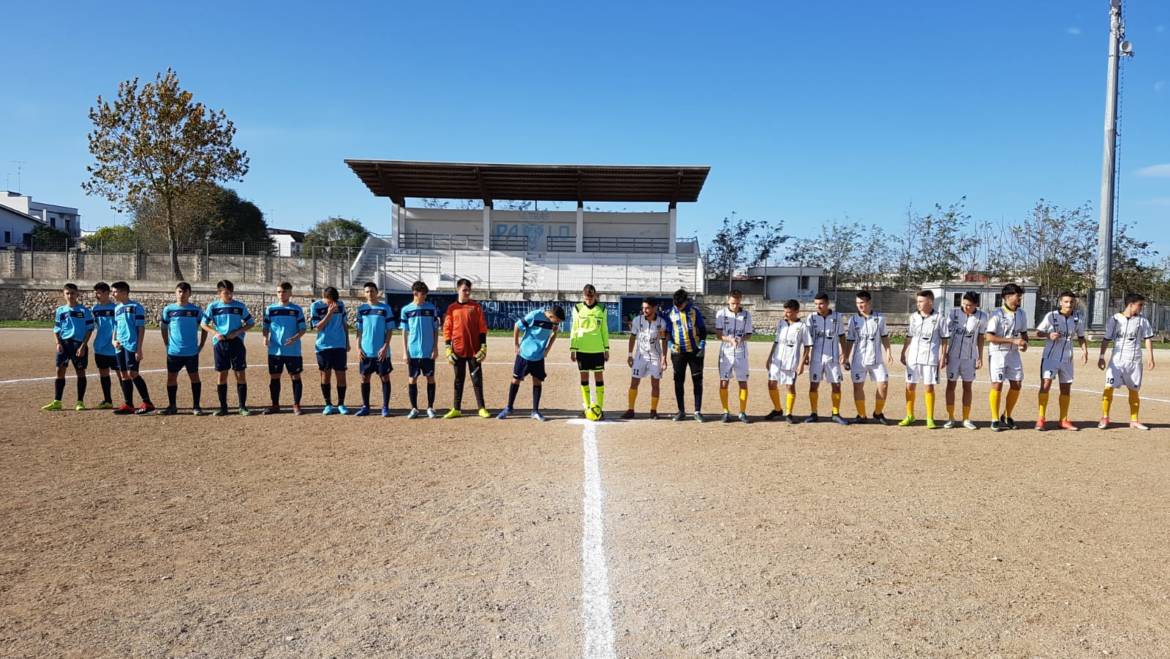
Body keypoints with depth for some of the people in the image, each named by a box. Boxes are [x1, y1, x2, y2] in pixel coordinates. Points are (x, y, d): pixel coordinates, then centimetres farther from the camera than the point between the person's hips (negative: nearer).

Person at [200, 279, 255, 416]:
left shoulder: (240, 306, 1)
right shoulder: (213, 306, 3)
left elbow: (251, 323, 6)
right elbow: (204, 324, 8)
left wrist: (237, 332, -9)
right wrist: (215, 333, -9)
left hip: (236, 343, -1)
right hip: (220, 344, 1)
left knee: (241, 375, -2)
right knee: (222, 375, 4)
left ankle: (243, 407, 6)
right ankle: (223, 407, 12)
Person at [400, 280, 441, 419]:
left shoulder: (432, 308, 2)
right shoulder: (406, 310, 2)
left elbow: (436, 329, 4)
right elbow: (404, 332, 5)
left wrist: (435, 348, -3)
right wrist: (405, 352, -1)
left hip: (428, 351, 0)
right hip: (413, 352, 0)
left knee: (430, 378, 3)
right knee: (412, 379, 4)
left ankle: (430, 408, 12)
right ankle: (414, 408, 13)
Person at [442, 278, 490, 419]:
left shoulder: (476, 306, 2)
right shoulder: (452, 308, 4)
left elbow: (482, 328, 2)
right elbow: (447, 329, 5)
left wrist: (483, 347, -5)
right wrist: (448, 349, -1)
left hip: (474, 350, -1)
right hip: (458, 350, 1)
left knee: (477, 379, 3)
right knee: (459, 380, 9)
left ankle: (482, 408, 9)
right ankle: (456, 409, 15)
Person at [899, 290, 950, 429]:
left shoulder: (938, 318, -4)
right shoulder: (914, 317, 7)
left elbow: (944, 339, 0)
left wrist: (943, 357, -4)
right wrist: (903, 353, 13)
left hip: (930, 358, -4)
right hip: (913, 357, 4)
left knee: (929, 387, -1)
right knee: (910, 386, 6)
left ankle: (930, 419, 9)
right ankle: (910, 416, 21)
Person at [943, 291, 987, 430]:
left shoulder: (981, 316, -2)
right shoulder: (954, 313, -6)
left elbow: (980, 338, 5)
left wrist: (980, 357, 4)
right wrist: (944, 353, -3)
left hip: (970, 357, 1)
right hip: (953, 355, -1)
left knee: (967, 387, 7)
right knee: (951, 385, 3)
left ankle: (966, 419, 14)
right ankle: (950, 418, 10)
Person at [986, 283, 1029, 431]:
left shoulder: (1021, 314, 7)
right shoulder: (997, 314, -13)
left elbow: (1024, 332, 19)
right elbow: (990, 337, -18)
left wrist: (1025, 343, -3)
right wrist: (1013, 340, -21)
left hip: (1014, 353, 6)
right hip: (998, 353, -6)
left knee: (1016, 384, 4)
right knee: (997, 384, -4)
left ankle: (1007, 416, 21)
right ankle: (995, 420, 4)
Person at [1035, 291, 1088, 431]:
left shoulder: (1078, 318, 1)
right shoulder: (1051, 316, -9)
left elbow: (1080, 337, 12)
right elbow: (1038, 331, -2)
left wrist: (1084, 350, -3)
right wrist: (1049, 335, -21)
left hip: (1066, 358, 4)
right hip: (1050, 356, -4)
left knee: (1066, 388, 9)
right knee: (1045, 384, -13)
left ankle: (1063, 420, 19)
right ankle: (1041, 418, -7)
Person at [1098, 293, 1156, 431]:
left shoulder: (1142, 320, 3)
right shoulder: (1115, 319, -1)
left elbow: (1148, 338, 4)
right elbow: (1106, 339, 2)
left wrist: (1150, 357, -5)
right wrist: (1101, 356, -2)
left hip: (1135, 361, 2)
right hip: (1116, 359, -2)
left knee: (1134, 391, 9)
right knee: (1109, 387, -11)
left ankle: (1134, 421, 18)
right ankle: (1105, 418, -2)